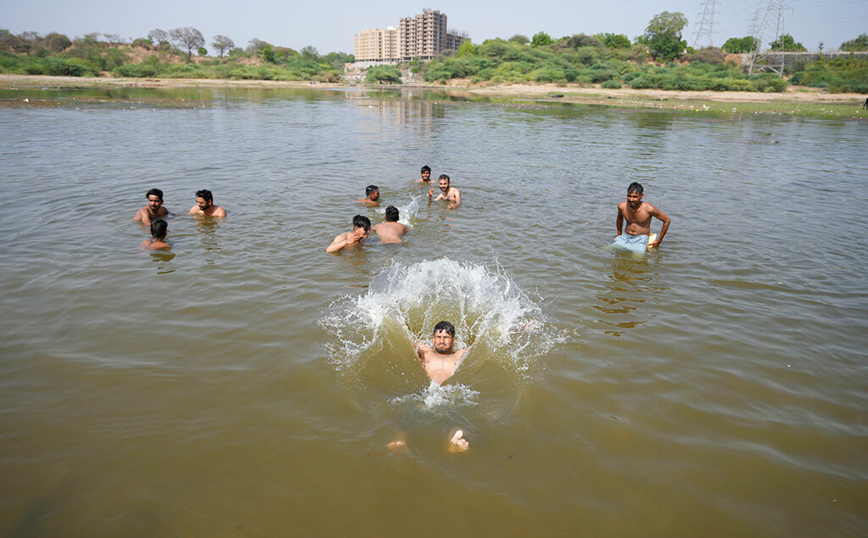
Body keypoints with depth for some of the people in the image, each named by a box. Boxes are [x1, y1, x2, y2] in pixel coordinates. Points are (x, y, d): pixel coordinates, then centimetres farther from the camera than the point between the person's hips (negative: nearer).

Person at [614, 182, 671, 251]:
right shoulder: (622, 206, -7)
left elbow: (667, 220, -5)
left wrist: (659, 241, -1)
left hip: (641, 239, -4)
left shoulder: (649, 209, -18)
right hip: (625, 237, 4)